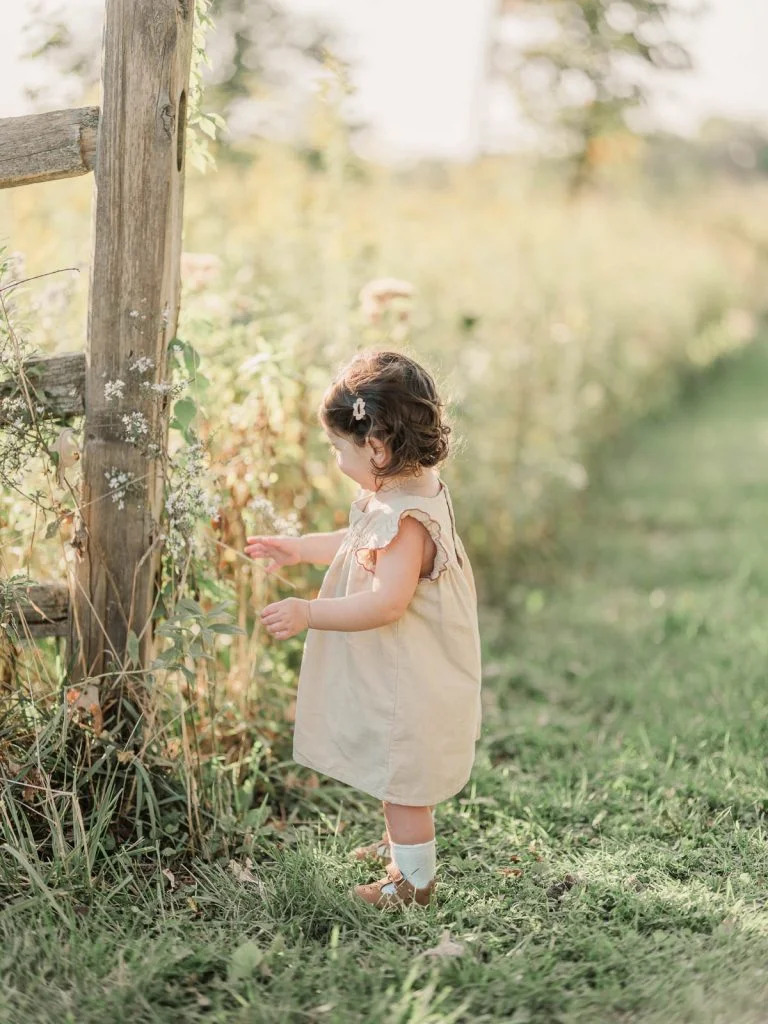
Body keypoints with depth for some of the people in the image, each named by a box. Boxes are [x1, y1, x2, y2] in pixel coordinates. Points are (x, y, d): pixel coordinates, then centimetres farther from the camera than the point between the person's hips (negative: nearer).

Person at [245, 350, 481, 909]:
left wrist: (308, 613, -34)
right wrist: (299, 548, 20)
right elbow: (362, 546, 18)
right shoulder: (411, 489, 2)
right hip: (397, 675, 10)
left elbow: (386, 603, -37)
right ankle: (400, 843, 49)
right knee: (399, 775, 28)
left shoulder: (404, 519, -31)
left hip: (408, 685, -10)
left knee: (403, 779, 8)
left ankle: (413, 880, 26)